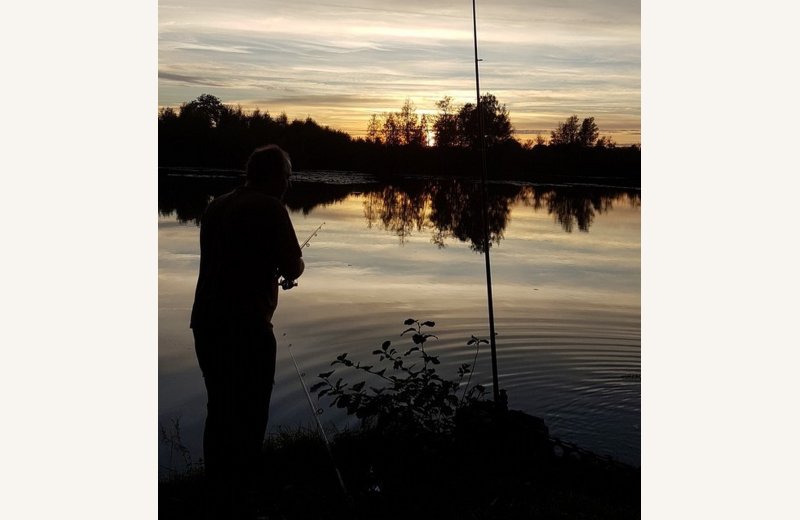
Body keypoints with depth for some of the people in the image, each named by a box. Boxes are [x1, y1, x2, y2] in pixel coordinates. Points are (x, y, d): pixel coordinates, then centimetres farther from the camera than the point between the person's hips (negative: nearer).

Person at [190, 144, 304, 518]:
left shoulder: (216, 206, 11)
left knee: (220, 411, 19)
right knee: (248, 418, 4)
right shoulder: (270, 208, -11)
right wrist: (298, 263, 8)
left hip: (206, 323, 8)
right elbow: (291, 270, -13)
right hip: (246, 329, -7)